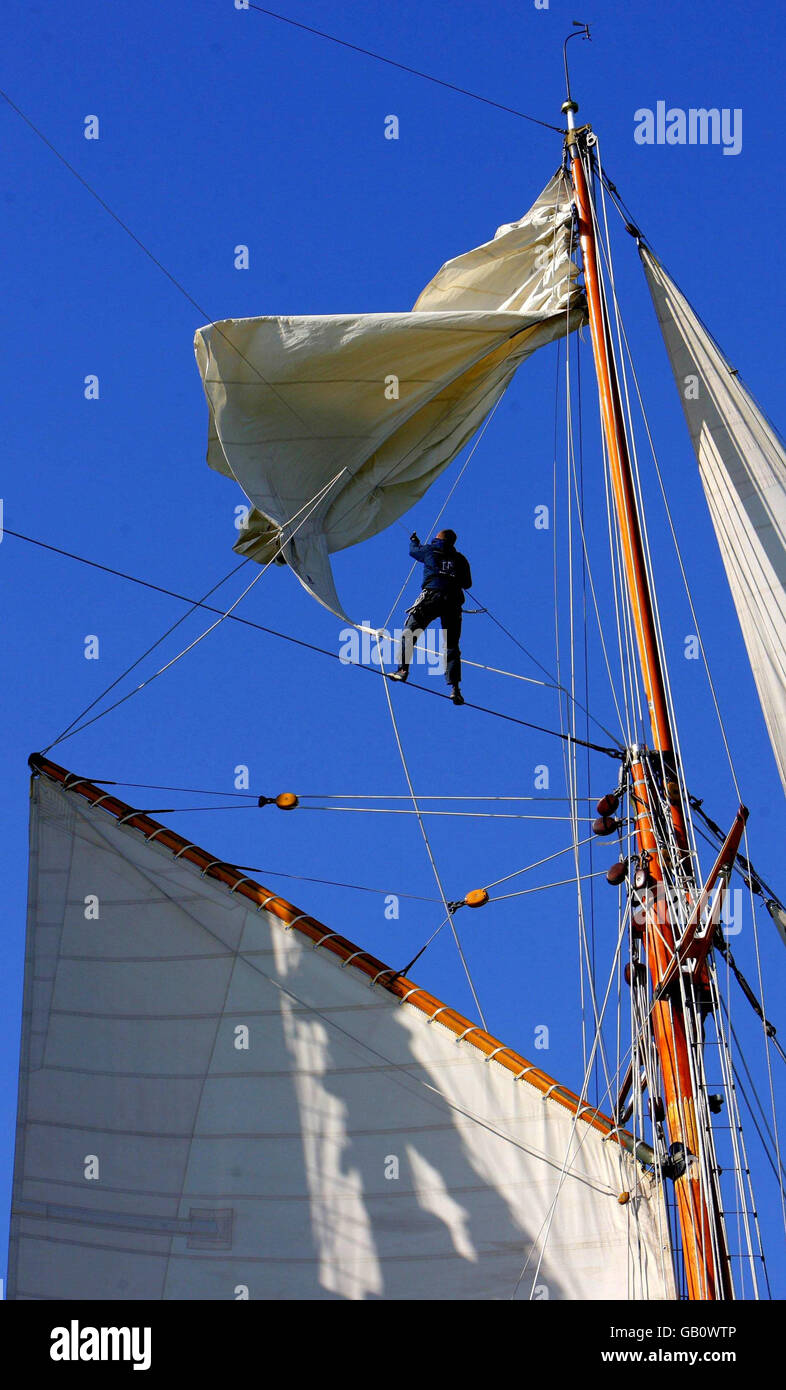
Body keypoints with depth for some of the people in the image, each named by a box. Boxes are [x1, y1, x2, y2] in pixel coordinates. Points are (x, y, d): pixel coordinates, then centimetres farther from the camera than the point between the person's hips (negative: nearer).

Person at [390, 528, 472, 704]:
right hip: (453, 602, 3)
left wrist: (413, 540, 55)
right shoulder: (461, 559, 17)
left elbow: (413, 550, 33)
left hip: (431, 596, -3)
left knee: (409, 632, 3)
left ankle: (403, 670, -14)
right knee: (452, 645, 4)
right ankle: (455, 687, -8)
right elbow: (467, 584, 21)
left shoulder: (430, 551, 12)